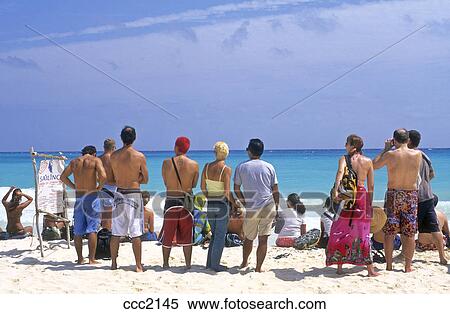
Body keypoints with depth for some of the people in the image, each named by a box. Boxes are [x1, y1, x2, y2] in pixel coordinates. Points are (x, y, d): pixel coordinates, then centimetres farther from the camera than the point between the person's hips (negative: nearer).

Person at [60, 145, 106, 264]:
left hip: (78, 197, 4)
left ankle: (80, 258, 13)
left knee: (78, 231, 9)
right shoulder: (95, 160, -3)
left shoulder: (74, 162, 11)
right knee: (92, 229, 0)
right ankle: (91, 258, -2)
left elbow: (63, 177, 10)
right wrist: (99, 187, -3)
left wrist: (74, 187, 13)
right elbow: (103, 176, -18)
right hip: (91, 196, -4)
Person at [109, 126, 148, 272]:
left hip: (119, 194, 3)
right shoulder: (139, 156, -7)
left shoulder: (114, 156, 1)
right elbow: (145, 179, -1)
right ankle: (138, 265, 2)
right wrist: (134, 180, 9)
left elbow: (113, 179, 8)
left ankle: (113, 263, 18)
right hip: (134, 195, -3)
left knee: (116, 233, 10)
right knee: (136, 233, 0)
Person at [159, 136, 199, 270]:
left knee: (168, 235, 12)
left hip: (171, 201, 0)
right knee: (186, 237, 10)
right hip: (187, 201, 1)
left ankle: (165, 264, 20)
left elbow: (166, 183, 4)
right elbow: (194, 185, 5)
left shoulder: (167, 163, -6)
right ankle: (188, 264, 13)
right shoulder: (194, 165, -5)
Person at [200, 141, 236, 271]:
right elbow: (227, 192, -17)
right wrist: (234, 203, -1)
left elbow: (202, 187, 5)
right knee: (220, 236, 6)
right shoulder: (226, 169, -14)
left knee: (215, 235, 18)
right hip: (222, 205, -5)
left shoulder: (207, 167, 0)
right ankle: (215, 265, 9)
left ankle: (209, 263, 21)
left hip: (210, 205, 5)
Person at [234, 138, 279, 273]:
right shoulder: (269, 167, 4)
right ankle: (258, 267, 7)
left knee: (248, 238, 17)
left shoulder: (241, 167, 1)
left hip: (251, 209, 0)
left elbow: (236, 189, 4)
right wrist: (276, 207, 14)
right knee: (263, 239, 5)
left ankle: (244, 263, 35)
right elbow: (275, 190, 4)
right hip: (268, 207, 0)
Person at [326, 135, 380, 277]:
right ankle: (370, 268, 5)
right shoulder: (368, 161, 6)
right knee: (362, 233, 7)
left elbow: (340, 172, -23)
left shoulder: (344, 159, -1)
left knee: (340, 232, 9)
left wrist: (336, 190, -35)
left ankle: (340, 267, 12)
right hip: (362, 196, 2)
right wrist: (370, 204, 15)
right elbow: (371, 186, 7)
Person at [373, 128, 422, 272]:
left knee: (389, 233, 8)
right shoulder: (418, 154, -3)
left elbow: (374, 165, 4)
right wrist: (404, 147, 18)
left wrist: (385, 149, 9)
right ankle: (408, 266, 10)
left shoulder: (390, 154, -11)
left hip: (393, 195, -1)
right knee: (409, 234, 6)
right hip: (411, 196, 2)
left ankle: (389, 265, 12)